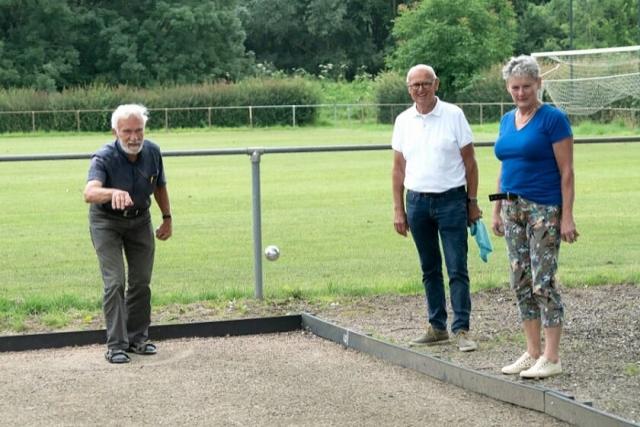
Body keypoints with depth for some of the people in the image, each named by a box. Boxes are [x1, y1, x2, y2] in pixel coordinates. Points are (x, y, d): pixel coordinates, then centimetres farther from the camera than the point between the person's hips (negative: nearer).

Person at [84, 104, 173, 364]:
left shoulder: (152, 152, -14)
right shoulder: (104, 158, -29)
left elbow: (160, 187, 6)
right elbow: (90, 193, -48)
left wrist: (167, 218, 10)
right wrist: (114, 192, -68)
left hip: (140, 220, 5)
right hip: (107, 222, -4)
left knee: (141, 282, 7)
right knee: (115, 282, -13)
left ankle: (137, 338, 21)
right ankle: (116, 344, -8)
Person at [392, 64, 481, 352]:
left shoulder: (453, 115, -3)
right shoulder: (403, 121, 7)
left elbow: (469, 162, 0)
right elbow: (398, 168, 10)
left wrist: (473, 202, -3)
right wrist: (398, 210, 6)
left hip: (451, 199, -3)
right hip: (417, 201, 4)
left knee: (457, 269, -5)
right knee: (430, 269, 11)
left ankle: (461, 329, -3)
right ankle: (437, 326, 19)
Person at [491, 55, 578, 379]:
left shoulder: (553, 119, -9)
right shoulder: (507, 120, 11)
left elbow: (566, 171, -11)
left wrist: (567, 217, -17)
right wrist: (497, 210, 15)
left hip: (544, 210, -7)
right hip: (513, 208, 7)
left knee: (543, 281, -8)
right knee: (520, 282, 9)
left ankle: (551, 358, -2)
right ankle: (533, 353, 17)